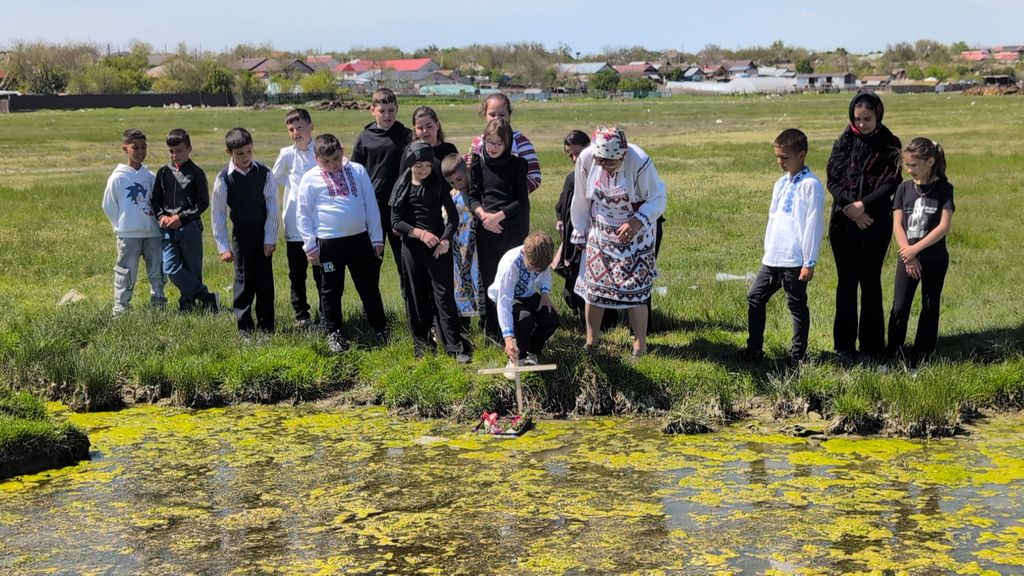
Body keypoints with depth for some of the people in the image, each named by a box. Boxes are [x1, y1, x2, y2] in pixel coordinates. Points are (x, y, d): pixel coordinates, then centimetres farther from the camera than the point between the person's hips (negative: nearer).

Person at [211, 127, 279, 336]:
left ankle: (266, 325, 14)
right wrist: (223, 247, -7)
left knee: (265, 279, 3)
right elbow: (218, 214, -4)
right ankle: (244, 325, 13)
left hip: (263, 233, 1)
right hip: (240, 235, -1)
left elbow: (272, 207, -3)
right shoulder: (224, 179, -7)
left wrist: (270, 239, -6)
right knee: (244, 279, 1)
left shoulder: (264, 173, -5)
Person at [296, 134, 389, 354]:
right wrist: (310, 245, -2)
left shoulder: (358, 171, 2)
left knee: (369, 286, 10)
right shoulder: (310, 179, -3)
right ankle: (334, 333, 23)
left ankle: (381, 330, 22)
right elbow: (303, 214, 1)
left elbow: (371, 204, 6)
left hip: (360, 239, 2)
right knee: (331, 290, 9)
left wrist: (377, 237, 5)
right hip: (328, 243, -1)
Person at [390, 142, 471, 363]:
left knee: (444, 295, -5)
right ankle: (421, 343, 20)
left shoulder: (439, 184, 1)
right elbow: (395, 222, -2)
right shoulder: (402, 187, 1)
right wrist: (420, 233, -15)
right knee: (417, 297, 7)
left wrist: (446, 240, -13)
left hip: (439, 247, -1)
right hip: (412, 248, 1)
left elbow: (453, 217, 1)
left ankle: (456, 346, -4)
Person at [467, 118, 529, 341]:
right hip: (486, 230, 3)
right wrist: (483, 213, -12)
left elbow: (522, 201, -5)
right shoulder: (478, 163, 5)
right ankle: (492, 329, 14)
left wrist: (498, 216, -14)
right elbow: (472, 196, 7)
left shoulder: (516, 164, -2)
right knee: (489, 278, 5)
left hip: (513, 229, -3)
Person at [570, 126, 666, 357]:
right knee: (592, 287, 7)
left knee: (635, 290, -4)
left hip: (635, 234, -3)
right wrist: (580, 233, 7)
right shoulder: (585, 159, -16)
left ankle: (640, 346, 10)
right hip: (600, 233, 3)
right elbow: (581, 200, -1)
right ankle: (591, 342, 23)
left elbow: (659, 198, -16)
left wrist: (638, 221, -31)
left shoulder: (640, 162, -26)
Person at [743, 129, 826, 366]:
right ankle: (754, 348, 21)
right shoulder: (781, 184, 12)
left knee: (797, 306, 4)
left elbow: (814, 226, -15)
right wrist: (768, 250, 17)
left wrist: (810, 262, -15)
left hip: (794, 261, -8)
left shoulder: (810, 185, -13)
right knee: (755, 298, 11)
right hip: (772, 258, 8)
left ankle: (798, 355, 14)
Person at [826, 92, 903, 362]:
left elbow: (891, 184, -7)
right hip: (843, 223, 2)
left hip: (876, 224, -2)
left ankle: (871, 346, 10)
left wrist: (862, 205, -18)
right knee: (846, 282, 6)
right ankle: (844, 344, 13)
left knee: (870, 282, 2)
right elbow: (832, 180, 0)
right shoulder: (844, 141, 4)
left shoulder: (890, 145, -1)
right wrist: (851, 208, -14)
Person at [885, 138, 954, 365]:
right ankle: (892, 355, 5)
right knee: (899, 308, -3)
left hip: (935, 259, -2)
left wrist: (915, 249, -16)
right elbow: (897, 225, -1)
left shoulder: (943, 188, -6)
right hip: (907, 258, 2)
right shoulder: (904, 188, 2)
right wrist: (909, 257, -11)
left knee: (930, 307, 7)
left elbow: (944, 226, -13)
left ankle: (921, 359, 15)